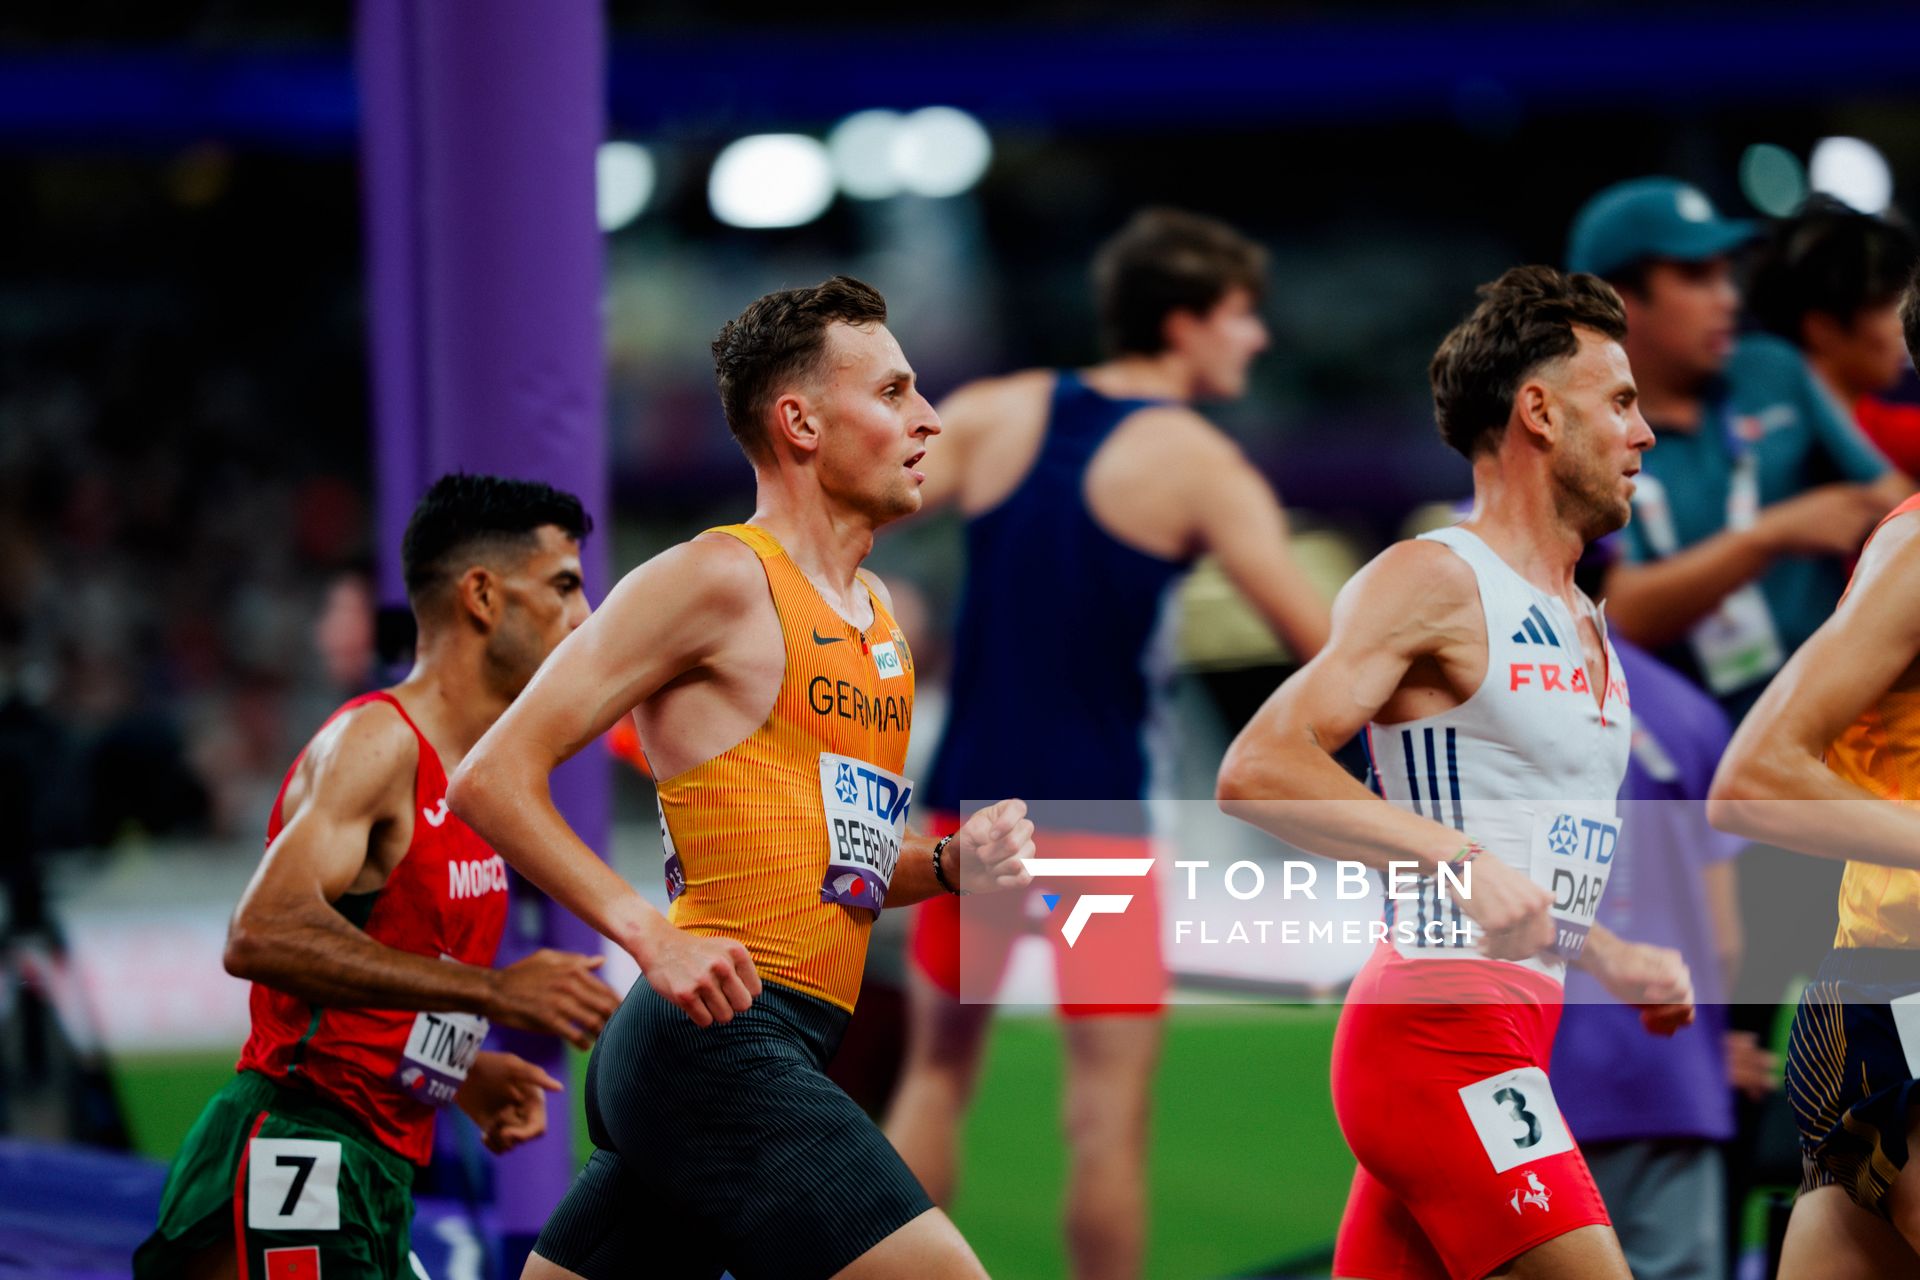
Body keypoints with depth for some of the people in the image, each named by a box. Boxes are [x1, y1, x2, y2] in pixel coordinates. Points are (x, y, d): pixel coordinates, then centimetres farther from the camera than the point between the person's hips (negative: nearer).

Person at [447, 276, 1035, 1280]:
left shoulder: (875, 612, 20)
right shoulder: (719, 579, -7)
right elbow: (494, 777, -11)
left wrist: (949, 866, 9)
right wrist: (654, 937, -19)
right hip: (718, 1039, -9)